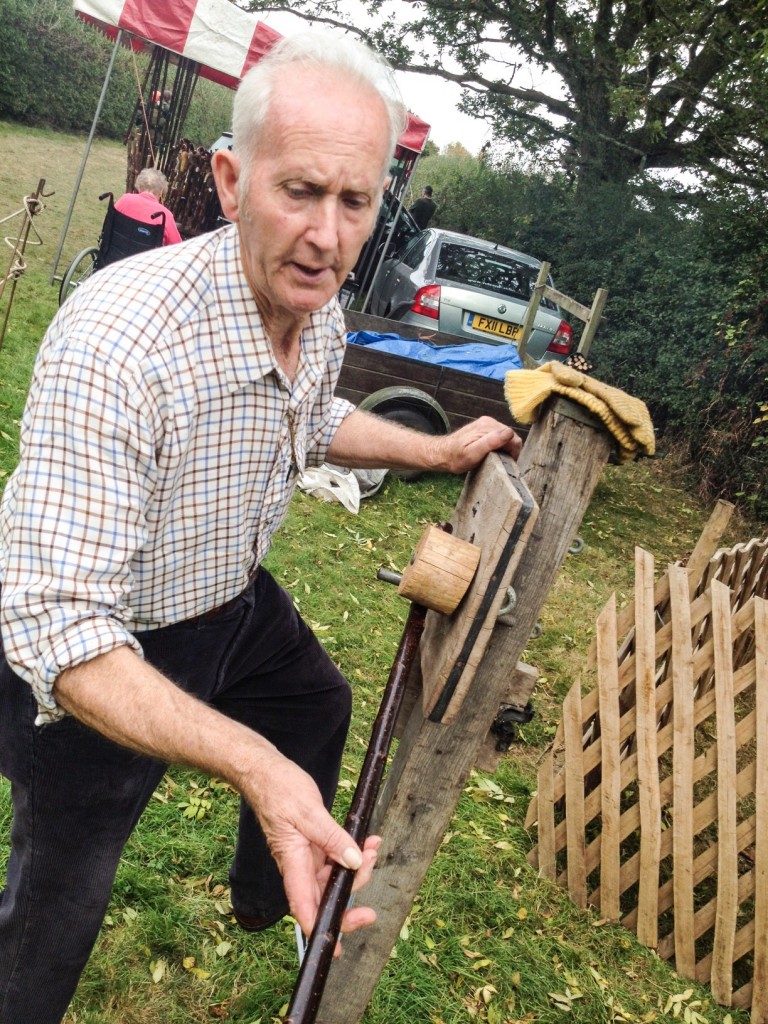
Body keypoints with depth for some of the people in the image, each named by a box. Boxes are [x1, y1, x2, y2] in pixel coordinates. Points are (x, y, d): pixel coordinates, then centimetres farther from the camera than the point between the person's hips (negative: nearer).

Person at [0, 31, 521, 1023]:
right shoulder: (115, 344, -39)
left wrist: (440, 451, 6)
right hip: (89, 647, -8)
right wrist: (255, 767, -48)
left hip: (232, 600, 8)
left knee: (318, 705, 29)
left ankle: (264, 897, 58)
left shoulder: (321, 311, -11)